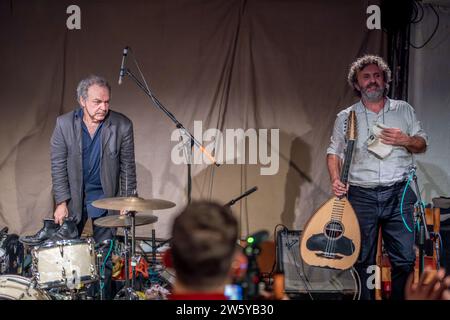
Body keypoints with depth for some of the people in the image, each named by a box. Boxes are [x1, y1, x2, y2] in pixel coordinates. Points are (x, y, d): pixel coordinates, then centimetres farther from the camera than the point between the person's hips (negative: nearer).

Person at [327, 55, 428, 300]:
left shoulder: (403, 110, 9)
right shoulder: (346, 117, 6)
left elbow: (422, 144, 13)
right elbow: (334, 152, 8)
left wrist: (405, 141, -10)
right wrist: (336, 180, -10)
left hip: (398, 194, 0)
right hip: (361, 196, 0)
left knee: (405, 259, -1)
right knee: (364, 260, 7)